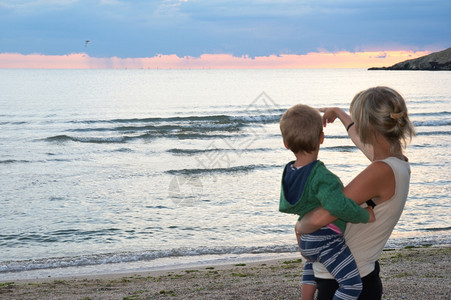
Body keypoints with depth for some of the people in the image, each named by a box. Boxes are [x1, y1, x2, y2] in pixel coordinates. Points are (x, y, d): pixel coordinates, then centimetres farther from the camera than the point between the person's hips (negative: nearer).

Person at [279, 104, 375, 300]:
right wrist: (365, 215, -25)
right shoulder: (321, 177, -25)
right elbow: (338, 205, -41)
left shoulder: (289, 172, 2)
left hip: (307, 239, 9)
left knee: (312, 262, 39)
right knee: (352, 284, -12)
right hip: (326, 240, -9)